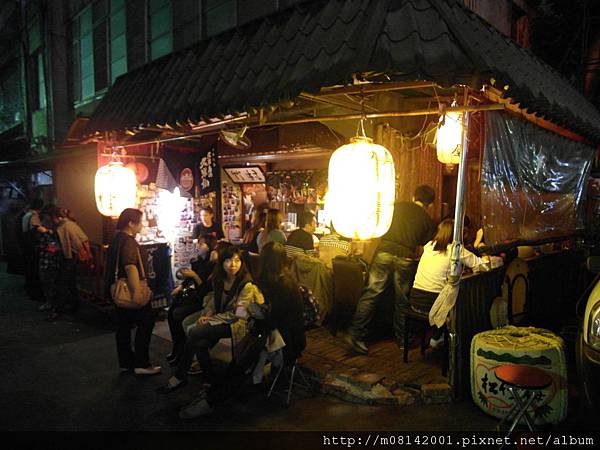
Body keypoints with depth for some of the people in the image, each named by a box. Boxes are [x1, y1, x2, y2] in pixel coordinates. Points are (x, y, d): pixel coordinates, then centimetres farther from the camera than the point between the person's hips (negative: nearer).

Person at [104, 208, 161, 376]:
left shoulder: (117, 239, 14)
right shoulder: (128, 241, -18)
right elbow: (130, 267, -31)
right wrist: (137, 290, -35)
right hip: (129, 291, -10)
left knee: (124, 325, 14)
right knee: (146, 322, -3)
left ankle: (126, 362, 24)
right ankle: (141, 364, 1)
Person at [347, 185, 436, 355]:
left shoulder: (397, 206, 16)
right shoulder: (428, 220, 15)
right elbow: (425, 244, 17)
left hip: (384, 251, 0)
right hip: (406, 258, 0)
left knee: (370, 294, 1)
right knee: (402, 301, 12)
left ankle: (356, 334, -2)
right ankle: (402, 339, 25)